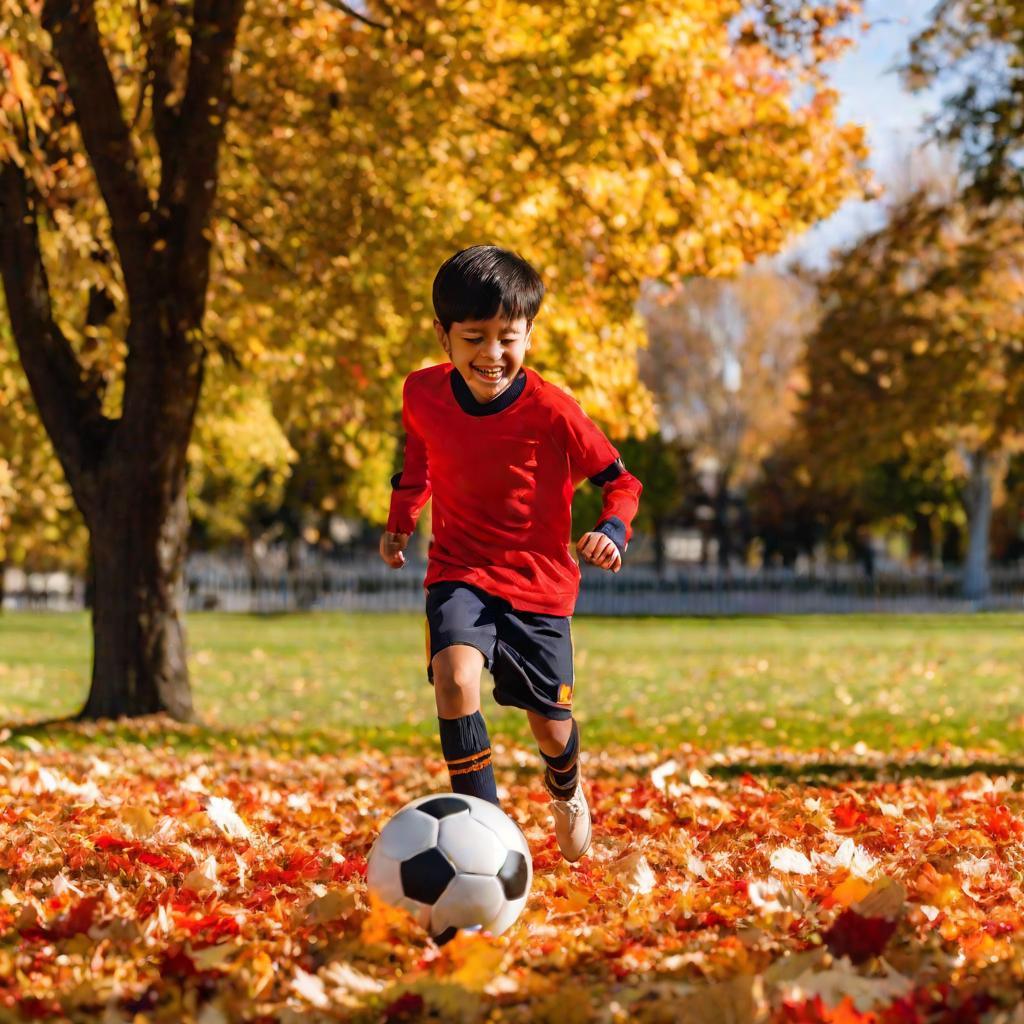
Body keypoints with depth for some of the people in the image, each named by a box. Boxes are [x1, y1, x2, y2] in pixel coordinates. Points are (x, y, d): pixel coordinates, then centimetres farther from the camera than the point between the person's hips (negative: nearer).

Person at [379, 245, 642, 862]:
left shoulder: (551, 411, -18)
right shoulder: (424, 395, -8)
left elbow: (620, 480, -8)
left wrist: (613, 531, -26)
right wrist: (400, 521, 10)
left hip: (538, 581, -1)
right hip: (460, 572, 1)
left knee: (552, 725, 10)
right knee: (455, 676, -29)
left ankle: (567, 790, 48)